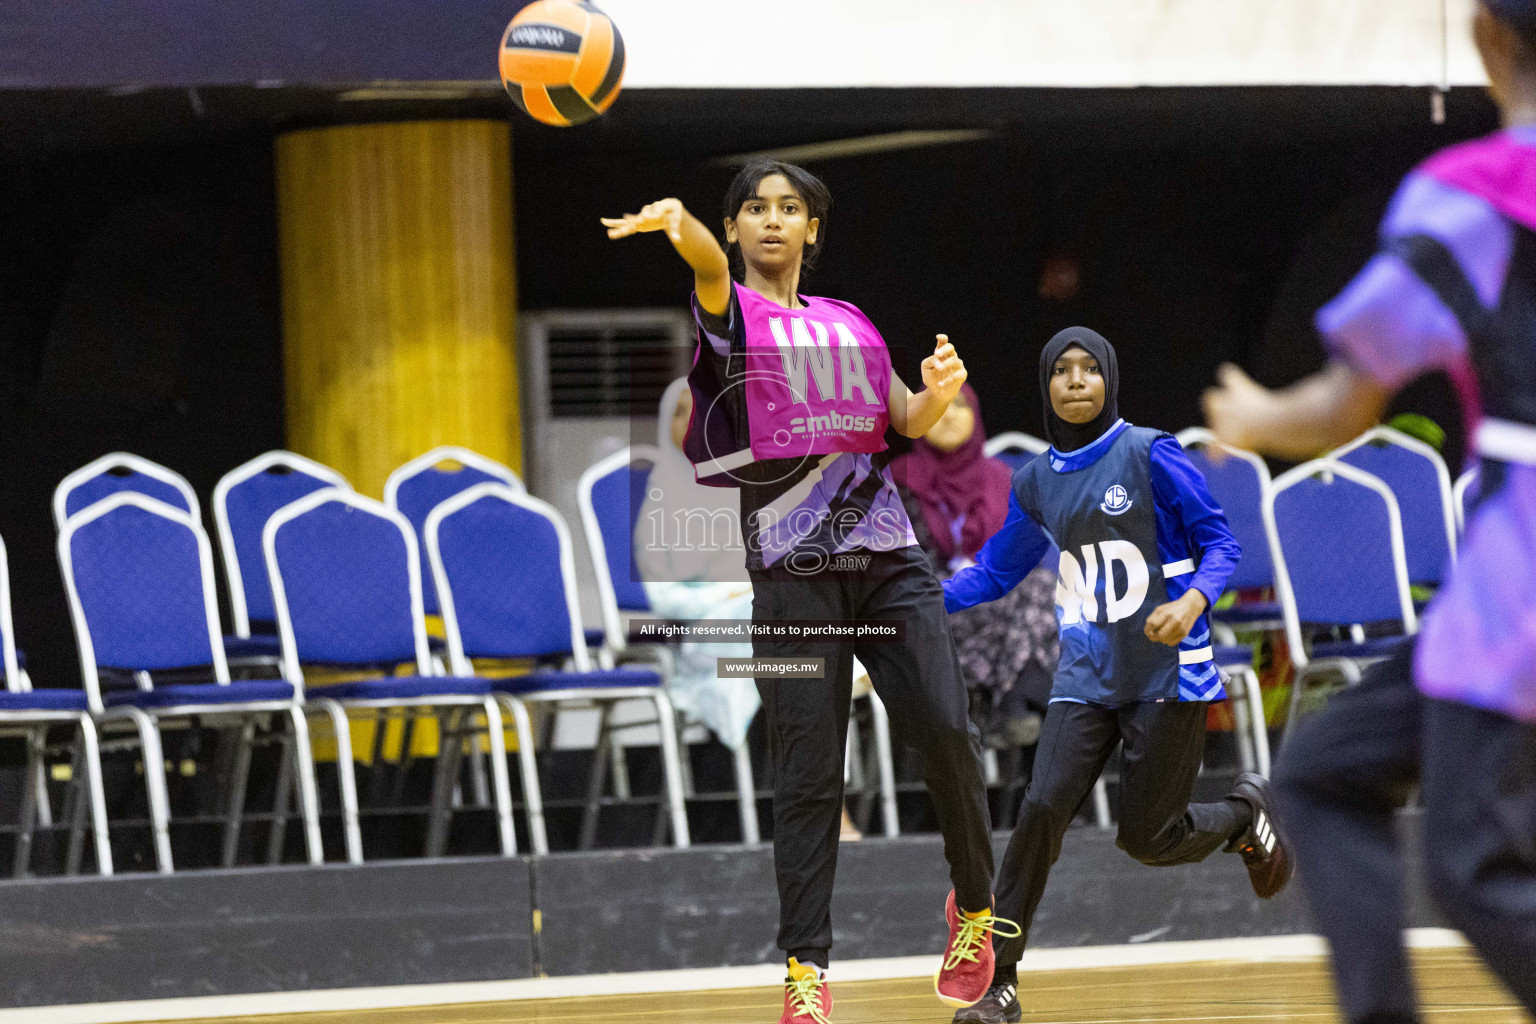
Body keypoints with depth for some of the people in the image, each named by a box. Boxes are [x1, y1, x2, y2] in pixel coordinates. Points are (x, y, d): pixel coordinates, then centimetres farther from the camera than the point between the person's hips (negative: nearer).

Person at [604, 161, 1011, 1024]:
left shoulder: (849, 324, 19)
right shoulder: (730, 312, 5)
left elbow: (909, 422, 17)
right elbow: (711, 263, -18)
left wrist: (941, 392, -8)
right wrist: (679, 226, -43)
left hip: (890, 559, 4)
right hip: (793, 566, -3)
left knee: (948, 734, -7)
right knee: (809, 773, -6)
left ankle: (976, 906, 14)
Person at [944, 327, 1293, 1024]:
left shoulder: (1149, 455, -7)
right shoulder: (1036, 483, 8)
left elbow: (1219, 543, -6)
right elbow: (996, 570, 22)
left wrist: (1192, 602, -25)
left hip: (1167, 671, -4)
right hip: (1087, 674, 4)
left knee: (1146, 837, -2)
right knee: (1042, 807, -16)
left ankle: (1246, 811, 32)